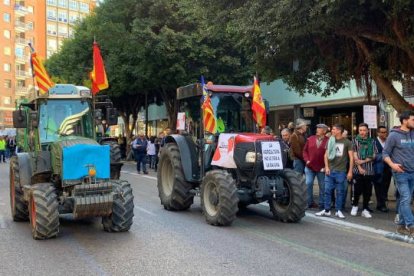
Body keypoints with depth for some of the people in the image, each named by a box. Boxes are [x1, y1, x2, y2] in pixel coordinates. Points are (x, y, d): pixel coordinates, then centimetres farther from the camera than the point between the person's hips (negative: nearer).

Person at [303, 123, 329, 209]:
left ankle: (322, 204, 17)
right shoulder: (310, 139, 5)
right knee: (308, 184, -1)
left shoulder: (328, 141, -6)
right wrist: (307, 160, -2)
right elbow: (305, 150, 10)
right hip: (309, 167, 2)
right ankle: (310, 203, 11)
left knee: (322, 186, 6)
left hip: (321, 168, -2)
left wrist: (326, 166, -9)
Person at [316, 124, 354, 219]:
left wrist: (350, 171, -5)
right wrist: (326, 167, 1)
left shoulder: (347, 142, 0)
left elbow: (351, 157, 0)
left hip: (340, 171, -3)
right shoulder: (330, 141, 9)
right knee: (327, 190, 2)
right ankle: (327, 210, 10)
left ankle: (338, 211, 12)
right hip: (330, 170, 3)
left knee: (339, 191, 3)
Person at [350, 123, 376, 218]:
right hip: (357, 170, -2)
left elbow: (373, 156, 3)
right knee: (357, 190, -2)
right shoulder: (355, 141, 4)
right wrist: (359, 167, -8)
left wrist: (363, 161, -10)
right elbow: (355, 155, -1)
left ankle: (365, 209, 14)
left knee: (367, 191, 3)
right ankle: (355, 206, 21)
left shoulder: (372, 142, 9)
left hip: (369, 170, 2)